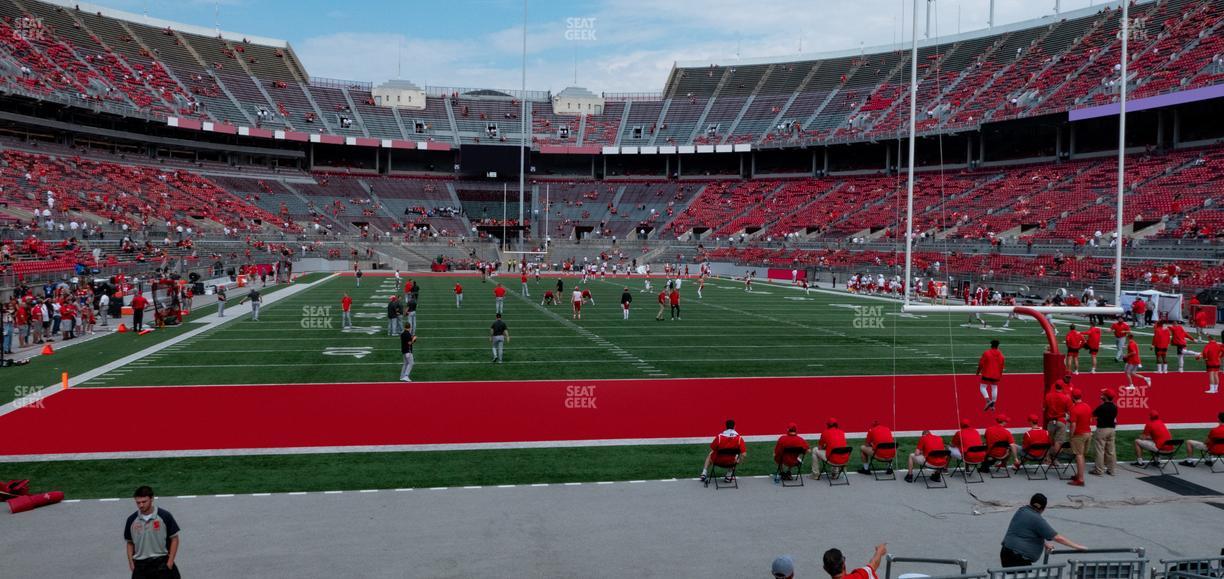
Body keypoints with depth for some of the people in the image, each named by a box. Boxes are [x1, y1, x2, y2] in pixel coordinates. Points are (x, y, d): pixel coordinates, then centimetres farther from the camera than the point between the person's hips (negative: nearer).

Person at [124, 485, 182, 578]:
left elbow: (174, 539, -2)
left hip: (162, 563, -3)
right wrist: (131, 563, 4)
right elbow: (129, 543, 13)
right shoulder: (132, 520, 2)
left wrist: (170, 562, -8)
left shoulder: (165, 516, -8)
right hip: (140, 565, 3)